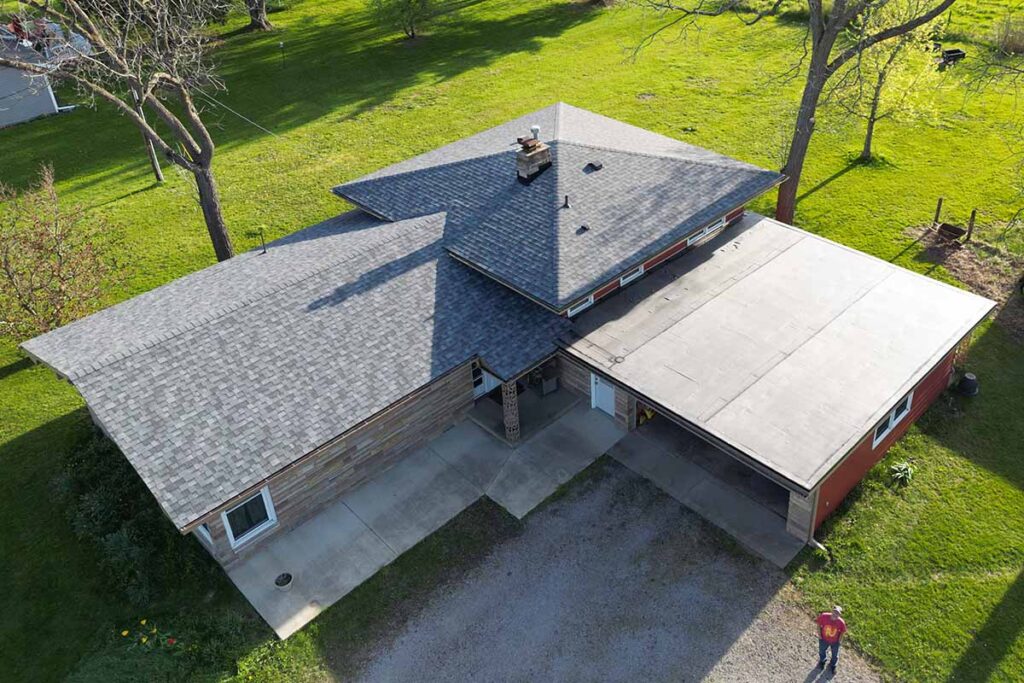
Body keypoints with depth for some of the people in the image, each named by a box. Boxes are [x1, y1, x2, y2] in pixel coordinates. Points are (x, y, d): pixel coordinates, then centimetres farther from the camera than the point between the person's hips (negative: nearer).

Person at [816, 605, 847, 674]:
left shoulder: (841, 622, -32)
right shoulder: (824, 616, -33)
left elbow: (842, 631, -11)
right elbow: (818, 624, -14)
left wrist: (840, 639, -6)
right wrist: (819, 634, -10)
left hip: (835, 642, 0)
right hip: (824, 639, 0)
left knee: (835, 655, 28)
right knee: (821, 651, 30)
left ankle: (833, 665, 61)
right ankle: (822, 661, 65)